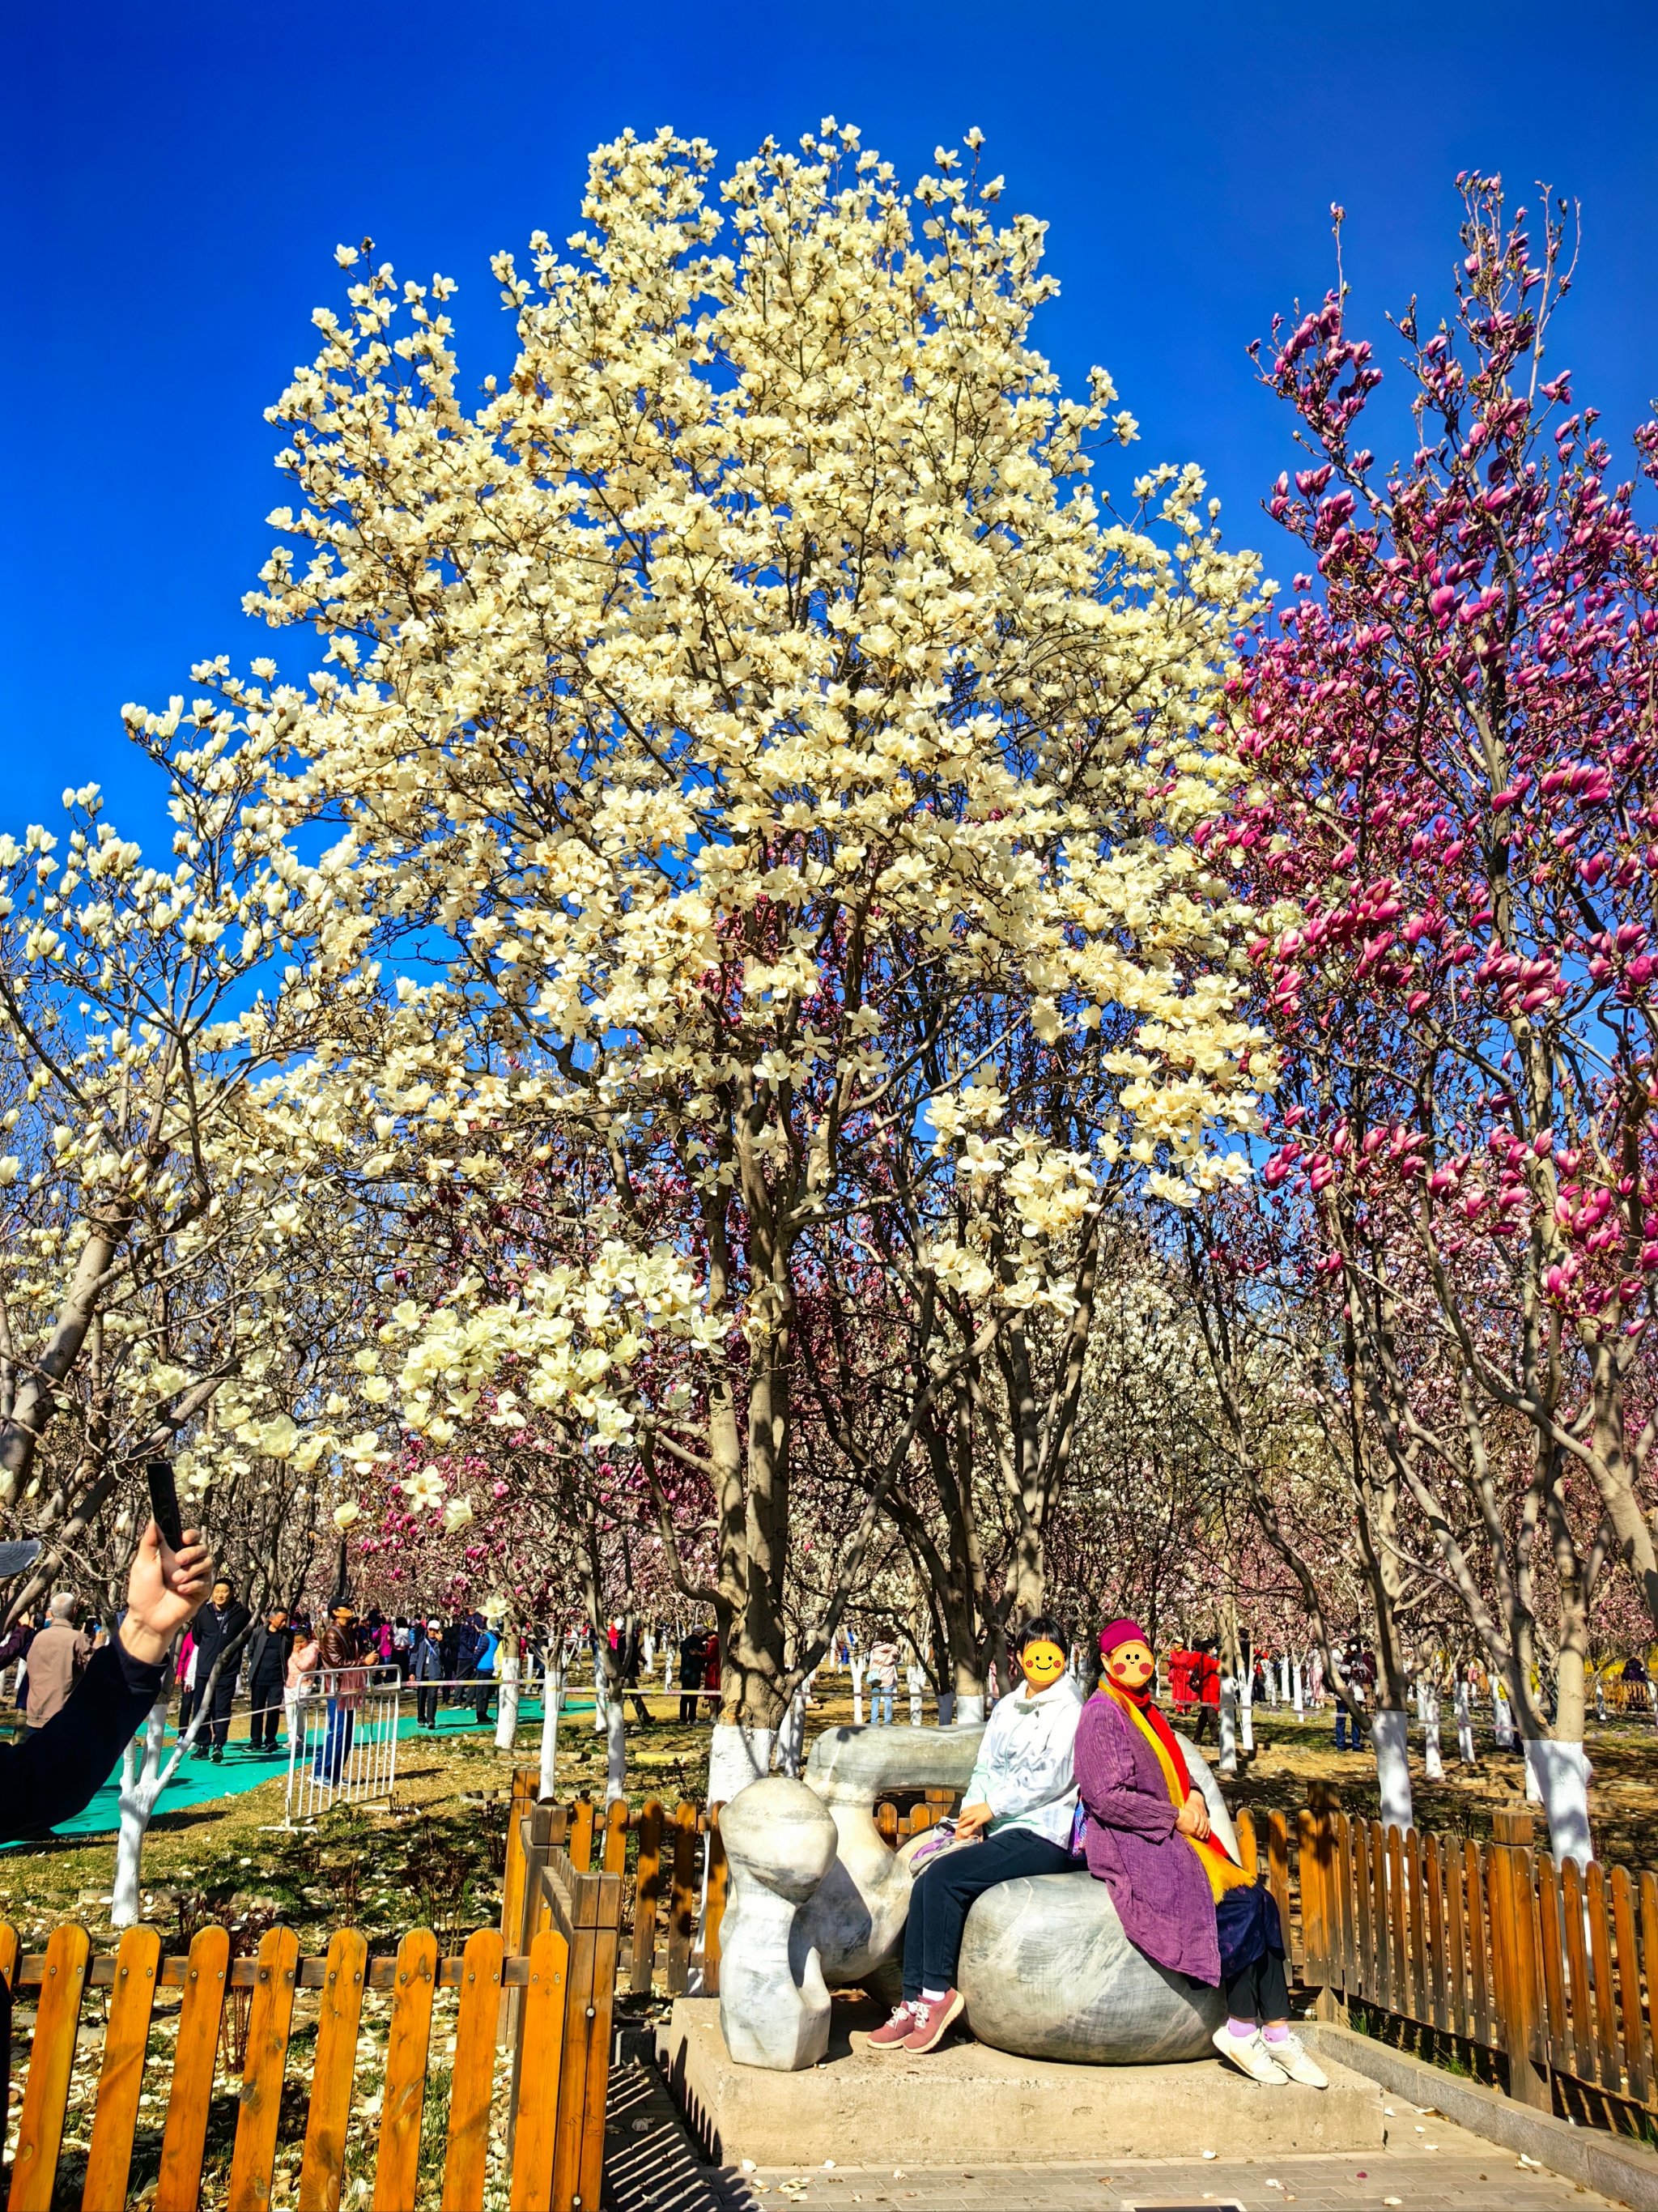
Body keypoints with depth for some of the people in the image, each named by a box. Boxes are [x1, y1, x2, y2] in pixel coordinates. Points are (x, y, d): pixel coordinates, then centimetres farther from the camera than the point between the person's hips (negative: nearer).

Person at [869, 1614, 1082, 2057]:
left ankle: (937, 1991, -9)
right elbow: (985, 1768, 17)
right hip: (1003, 1832, 7)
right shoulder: (1007, 1707, 19)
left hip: (1043, 1838, -7)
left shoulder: (1068, 1707, -4)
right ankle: (914, 2003, -9)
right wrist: (973, 1814, -1)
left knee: (943, 1877, -22)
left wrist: (991, 1807, -9)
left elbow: (1051, 1780, -12)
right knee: (925, 1883, -14)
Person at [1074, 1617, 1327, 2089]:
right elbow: (1107, 1797, -16)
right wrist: (1175, 1817, -12)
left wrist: (1195, 1799, 0)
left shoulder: (1147, 1712, 16)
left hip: (1171, 1837, 8)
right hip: (1127, 1845, -8)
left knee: (1261, 1901, -12)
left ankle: (1277, 2032, -13)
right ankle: (1240, 2028, -7)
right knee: (1237, 1904, -21)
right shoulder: (1102, 1715, -9)